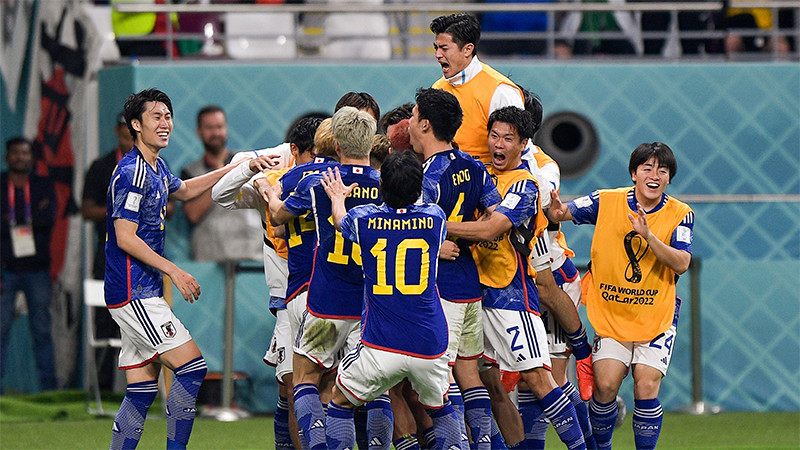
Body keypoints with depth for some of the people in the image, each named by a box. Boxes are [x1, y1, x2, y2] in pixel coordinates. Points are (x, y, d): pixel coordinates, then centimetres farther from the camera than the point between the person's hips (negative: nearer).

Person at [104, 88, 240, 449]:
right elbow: (125, 238, -18)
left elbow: (183, 190, 37)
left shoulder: (156, 169, 15)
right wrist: (174, 271, -16)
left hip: (142, 294, 10)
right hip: (134, 294, -10)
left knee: (141, 392, 7)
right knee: (193, 368, -12)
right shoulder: (132, 173, -15)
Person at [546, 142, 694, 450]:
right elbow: (560, 213, -4)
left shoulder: (680, 215, -4)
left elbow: (681, 264, -15)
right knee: (605, 386, -11)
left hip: (657, 317, -1)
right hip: (610, 314, 1)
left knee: (646, 387, -13)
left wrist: (648, 235, -28)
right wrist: (557, 211, -28)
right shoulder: (607, 202, -3)